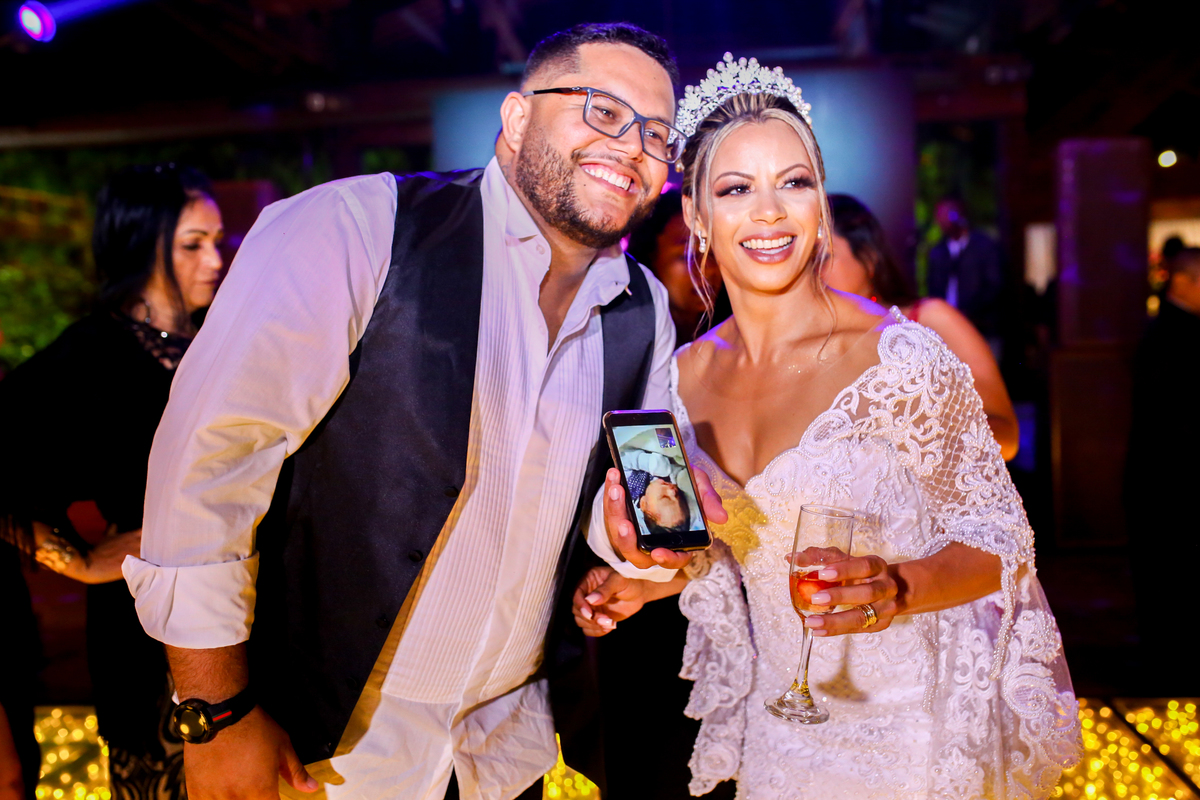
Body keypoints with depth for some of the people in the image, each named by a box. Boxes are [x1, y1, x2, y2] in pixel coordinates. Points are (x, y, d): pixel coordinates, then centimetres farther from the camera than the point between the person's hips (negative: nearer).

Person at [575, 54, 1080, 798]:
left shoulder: (901, 358, -20)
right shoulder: (690, 375, -4)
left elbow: (999, 535, -13)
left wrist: (900, 587, -30)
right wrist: (648, 580, -7)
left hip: (909, 729, -4)